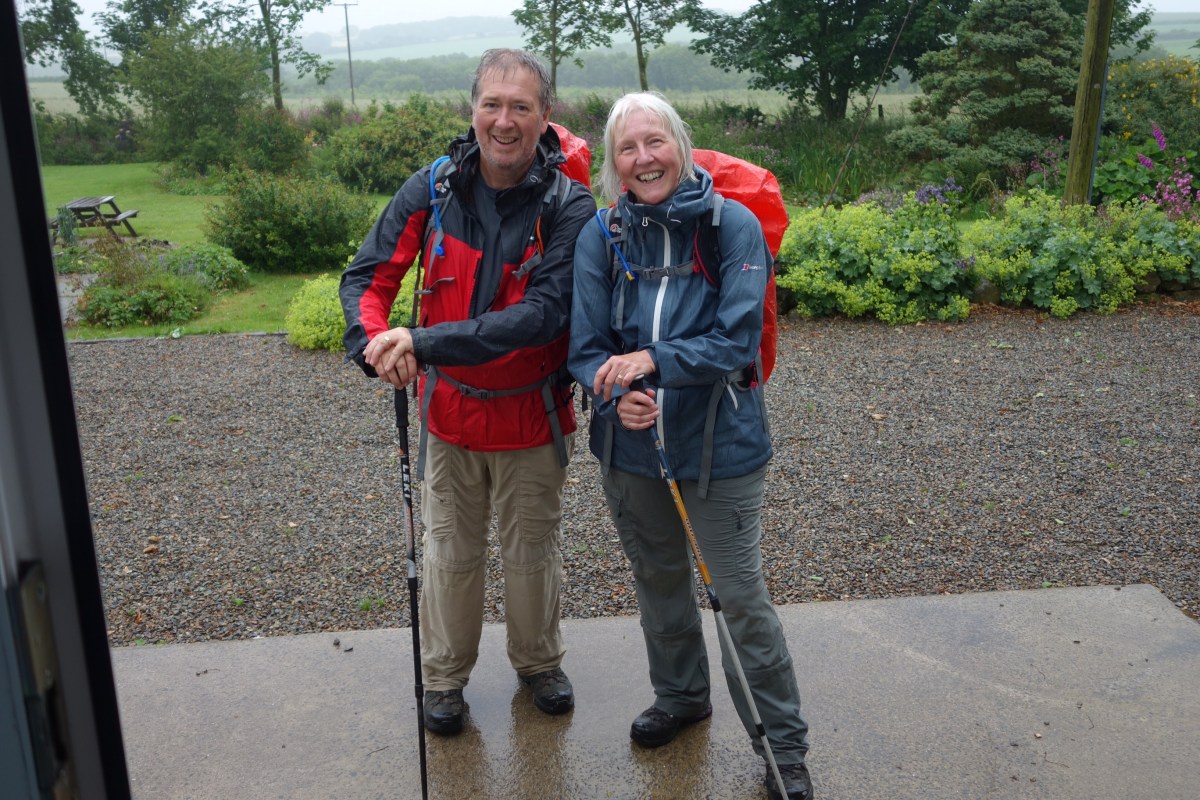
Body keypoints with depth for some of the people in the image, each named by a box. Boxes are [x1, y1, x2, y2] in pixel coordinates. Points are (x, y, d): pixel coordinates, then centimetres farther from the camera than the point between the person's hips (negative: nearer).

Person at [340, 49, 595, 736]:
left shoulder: (569, 207, -18)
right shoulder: (433, 188, -9)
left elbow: (542, 313, -28)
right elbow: (367, 276, -8)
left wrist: (424, 343, -34)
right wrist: (375, 343, -31)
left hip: (532, 417, -1)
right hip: (448, 411, 2)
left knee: (534, 551, 17)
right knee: (450, 553, 15)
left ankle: (539, 661, 44)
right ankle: (445, 677, 38)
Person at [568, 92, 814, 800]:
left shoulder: (734, 225, -12)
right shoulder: (601, 235, -3)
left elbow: (738, 342, -17)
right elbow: (586, 347, -4)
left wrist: (653, 359, -28)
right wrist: (617, 395, -24)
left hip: (720, 447, -4)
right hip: (632, 445, 4)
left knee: (741, 595, 1)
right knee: (659, 581, 21)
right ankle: (681, 697, 47)